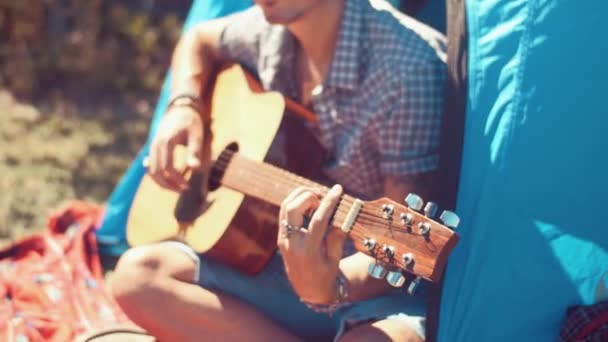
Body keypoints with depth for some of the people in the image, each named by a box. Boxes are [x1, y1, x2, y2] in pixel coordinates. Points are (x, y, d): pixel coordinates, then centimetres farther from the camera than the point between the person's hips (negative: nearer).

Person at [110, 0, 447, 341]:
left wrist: (334, 286, -41)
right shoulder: (271, 28, -2)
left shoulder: (408, 64, -23)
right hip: (294, 259, 7)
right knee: (136, 273, -12)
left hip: (385, 280, -7)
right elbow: (201, 39, 23)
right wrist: (183, 107, 4)